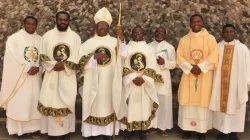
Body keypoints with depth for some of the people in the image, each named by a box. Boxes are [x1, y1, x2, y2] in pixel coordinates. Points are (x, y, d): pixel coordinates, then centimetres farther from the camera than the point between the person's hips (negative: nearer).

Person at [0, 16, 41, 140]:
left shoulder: (40, 40, 9)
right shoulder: (14, 38, -2)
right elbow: (12, 57, -10)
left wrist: (37, 67, -12)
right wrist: (27, 68, -15)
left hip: (35, 76, 4)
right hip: (18, 76, -3)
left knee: (34, 102, 7)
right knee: (18, 103, 0)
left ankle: (33, 127, 17)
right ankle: (18, 130, 10)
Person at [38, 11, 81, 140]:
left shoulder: (75, 37, 4)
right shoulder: (48, 35, 6)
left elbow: (77, 59, -1)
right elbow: (42, 57, 3)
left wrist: (64, 65, -15)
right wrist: (53, 65, -14)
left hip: (68, 76, 0)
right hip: (51, 75, 1)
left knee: (67, 103, 2)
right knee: (51, 103, 1)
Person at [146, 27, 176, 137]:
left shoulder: (170, 47, 5)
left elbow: (174, 63, 3)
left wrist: (164, 62, -14)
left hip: (163, 78, -1)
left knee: (163, 102, -1)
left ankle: (161, 127, 11)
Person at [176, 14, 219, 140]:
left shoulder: (210, 39, 3)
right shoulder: (184, 40, 8)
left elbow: (213, 57, -5)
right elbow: (180, 57, 1)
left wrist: (200, 67, -16)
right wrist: (191, 68, -13)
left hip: (205, 76, -1)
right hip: (188, 75, 1)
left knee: (203, 101, 1)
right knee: (188, 101, 2)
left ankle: (201, 130, 12)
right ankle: (187, 128, 13)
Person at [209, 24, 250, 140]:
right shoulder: (217, 47, 3)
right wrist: (212, 82, 0)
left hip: (237, 84, 0)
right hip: (220, 84, 1)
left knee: (235, 107, 6)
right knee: (221, 106, 6)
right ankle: (222, 131, 19)